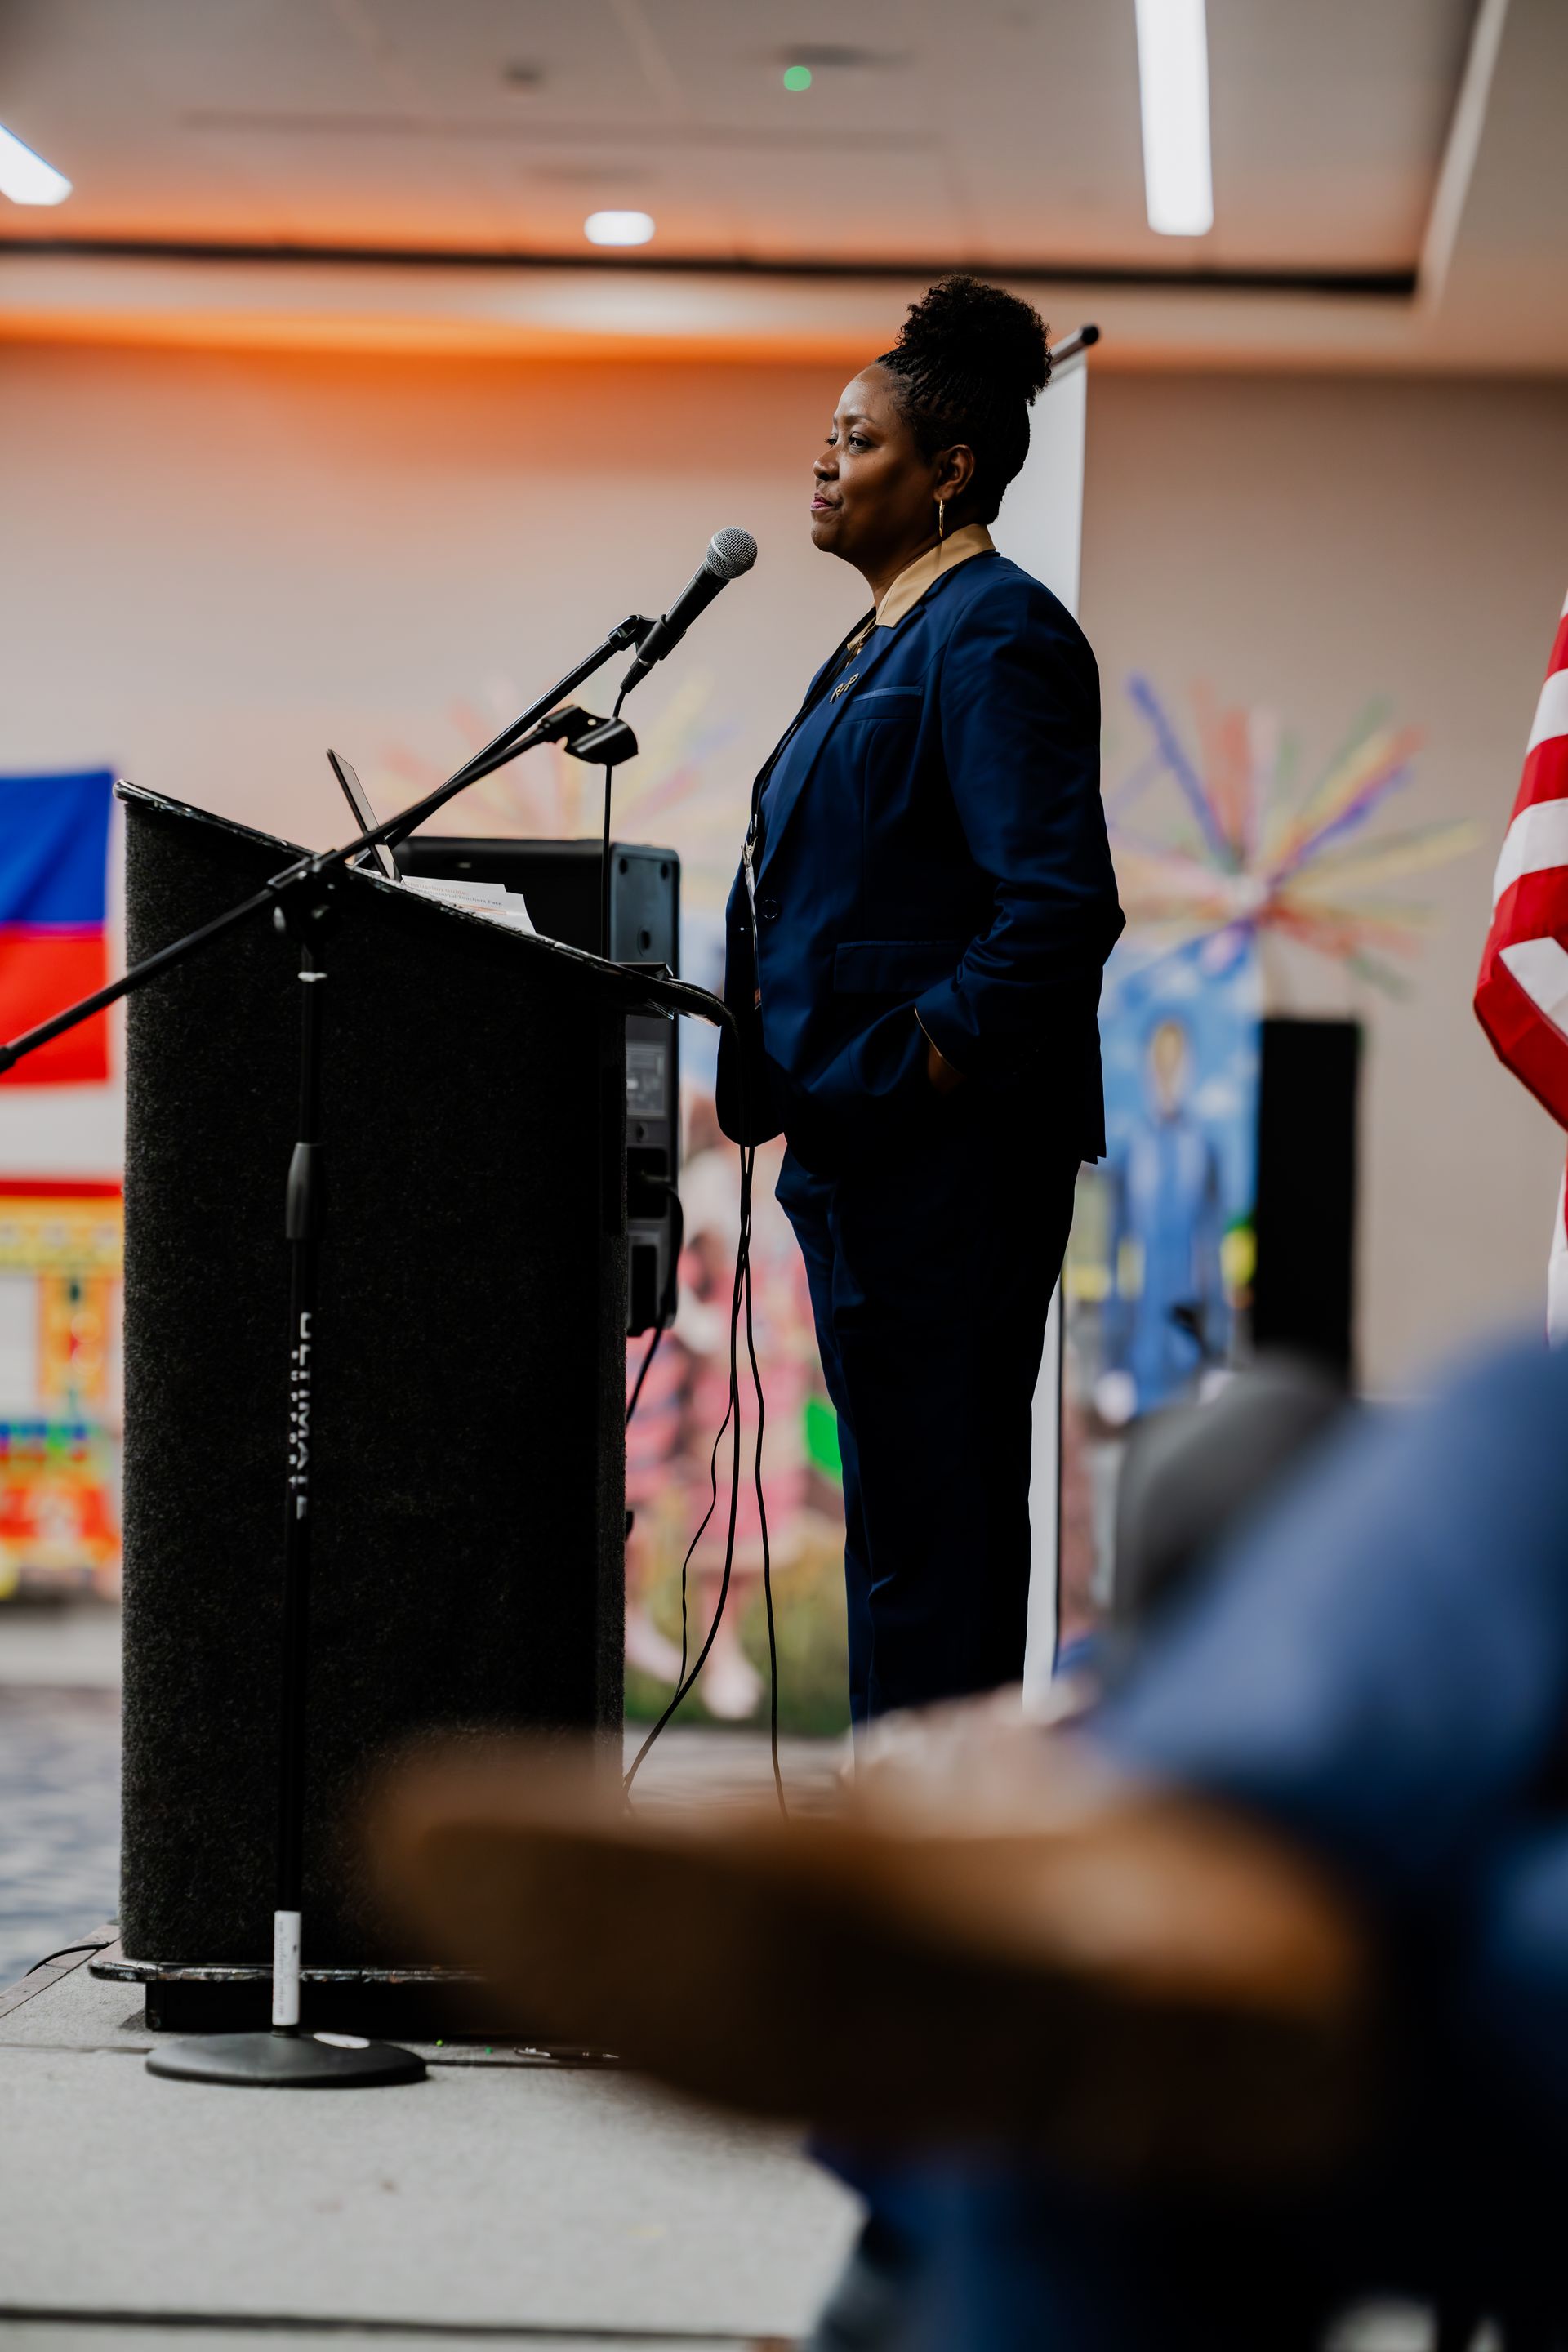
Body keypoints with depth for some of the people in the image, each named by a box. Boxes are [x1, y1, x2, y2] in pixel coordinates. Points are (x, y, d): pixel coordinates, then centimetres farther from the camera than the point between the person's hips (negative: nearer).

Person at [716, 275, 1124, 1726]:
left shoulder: (994, 634, -13)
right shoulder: (885, 638, 19)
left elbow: (1060, 907, -21)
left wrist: (927, 1060, -20)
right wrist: (794, 1076, 16)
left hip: (944, 1155, -10)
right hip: (862, 1145, 10)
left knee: (930, 1512, -7)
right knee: (905, 1507, 14)